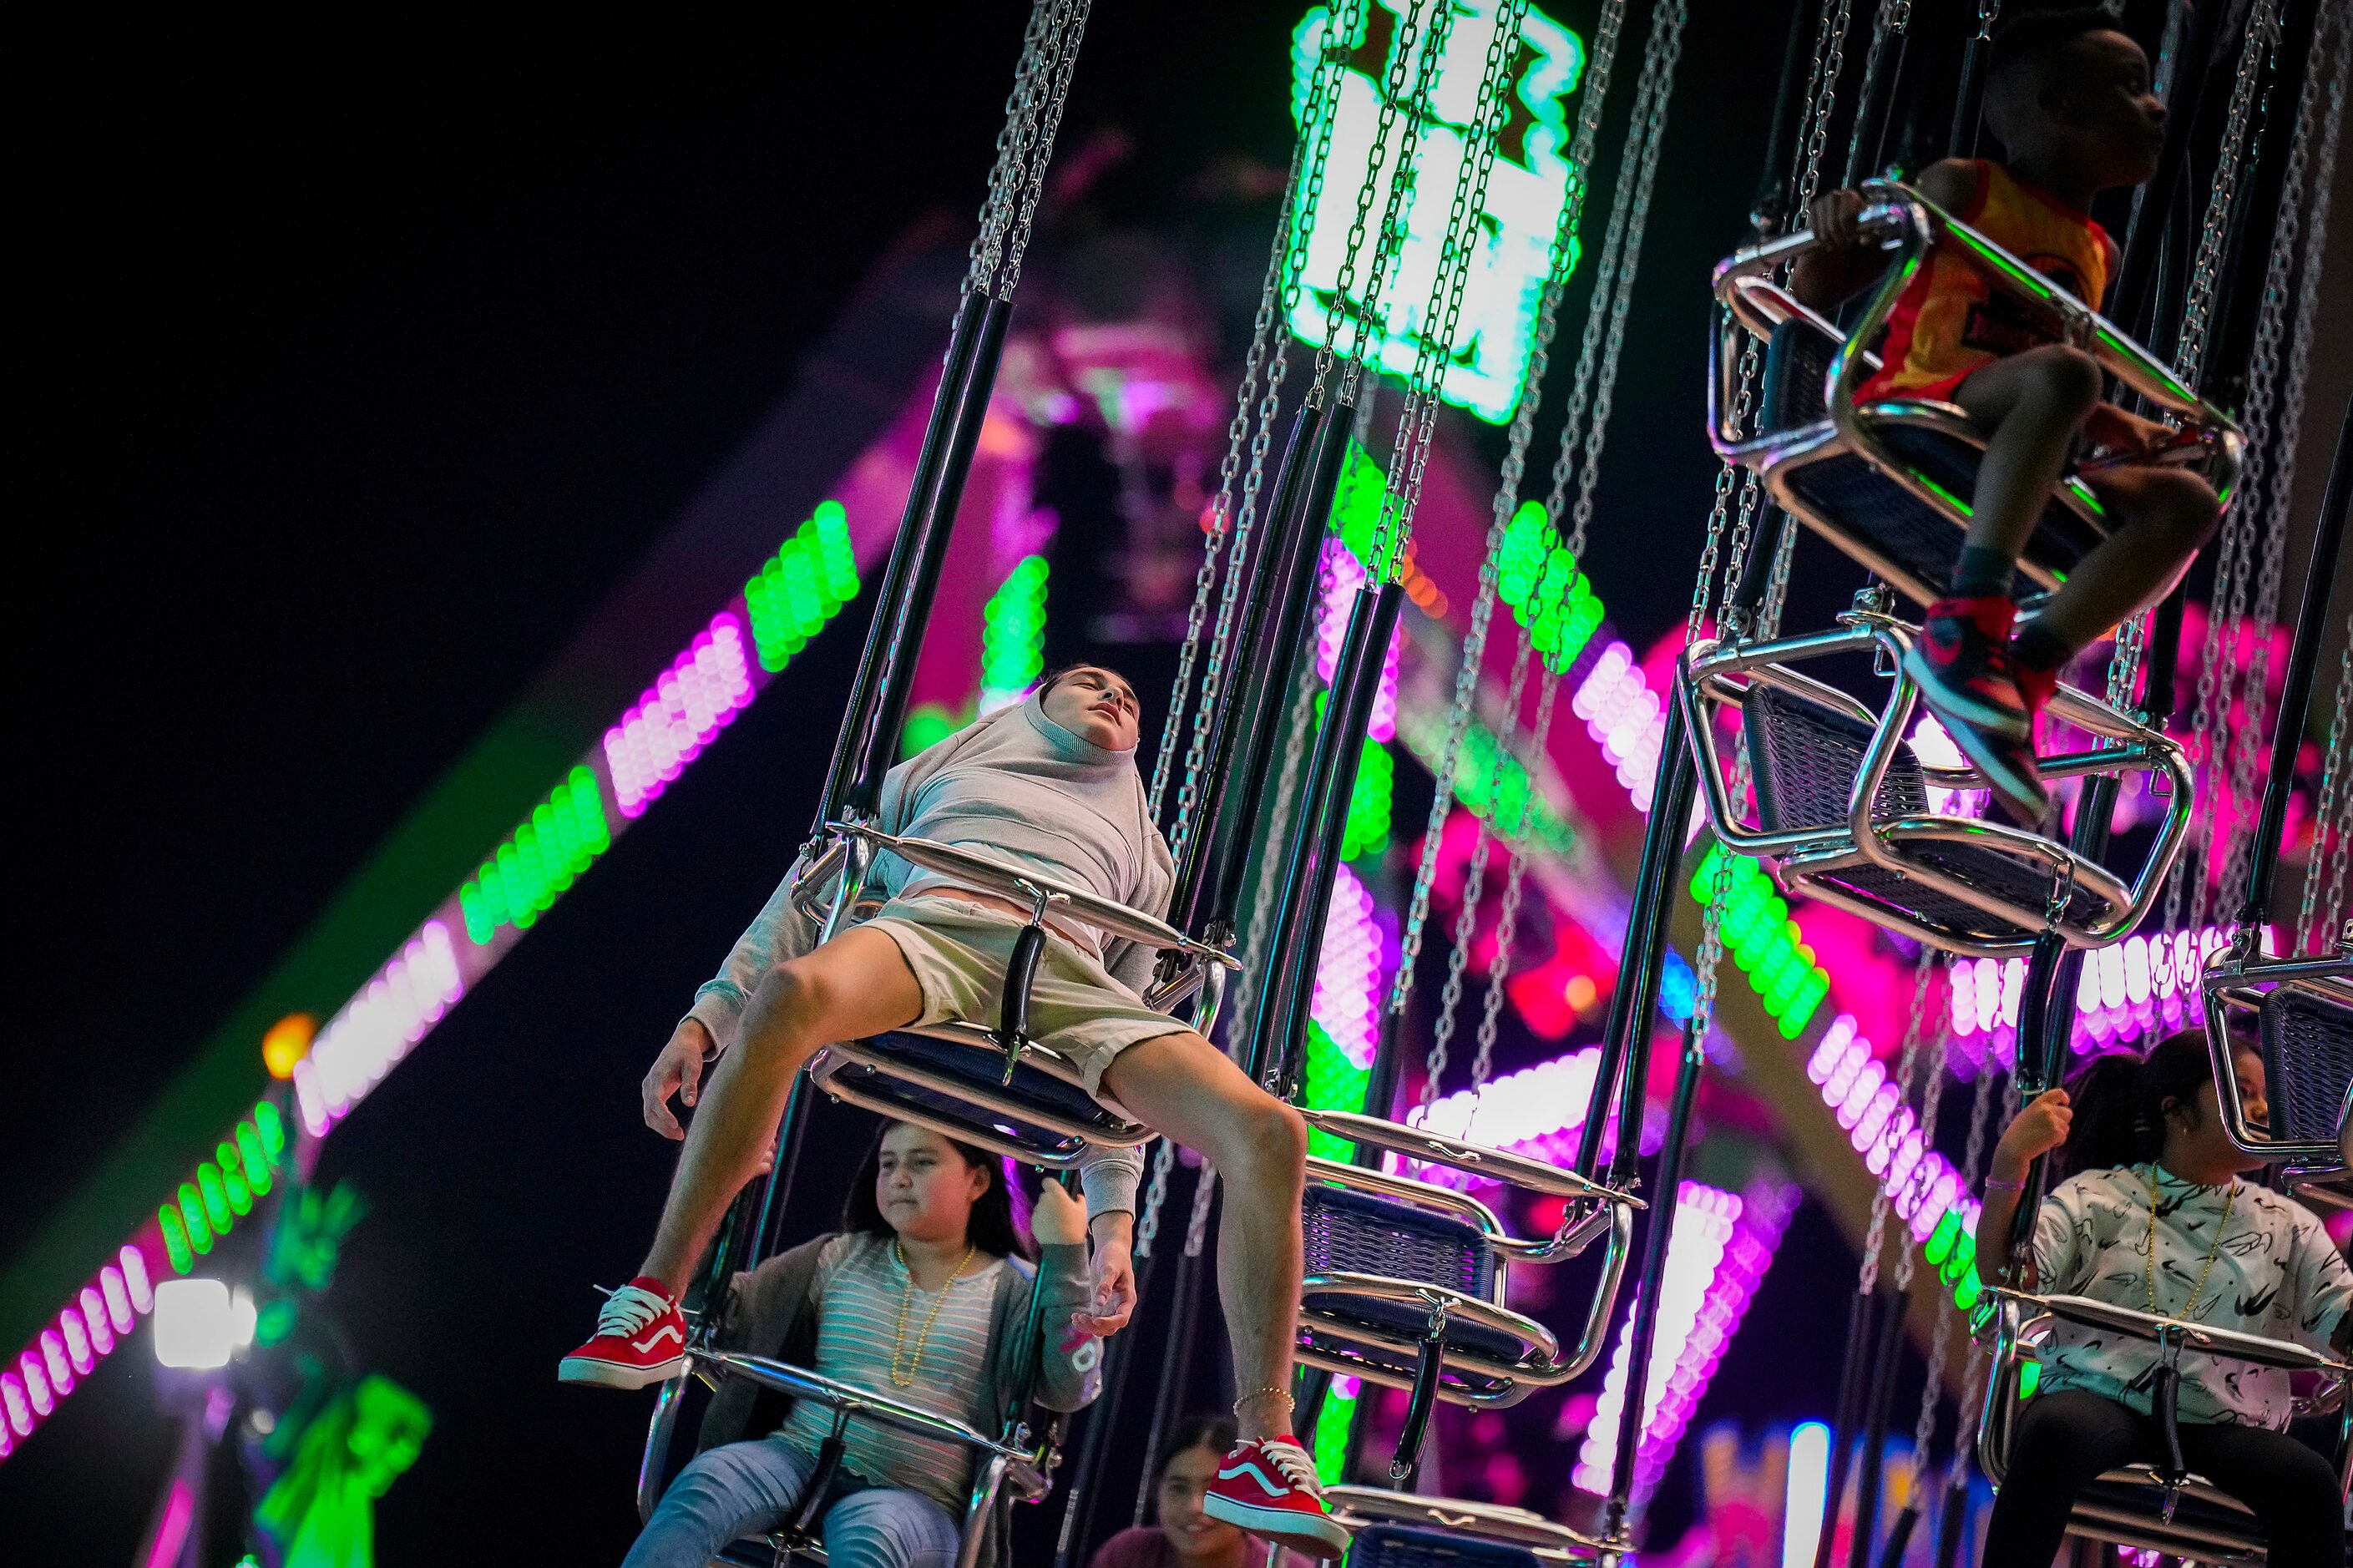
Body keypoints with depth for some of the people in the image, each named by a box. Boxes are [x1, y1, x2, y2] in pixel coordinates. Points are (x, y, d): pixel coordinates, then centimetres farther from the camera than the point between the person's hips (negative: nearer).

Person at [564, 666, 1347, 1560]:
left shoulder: (1140, 847, 38)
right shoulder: (950, 768, 36)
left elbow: (1124, 1051, 28)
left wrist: (1112, 1224, 14)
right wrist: (708, 1016, 9)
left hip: (1071, 983, 2)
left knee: (1267, 1133, -25)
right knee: (794, 991, -41)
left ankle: (1262, 1445, -21)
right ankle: (653, 1302, -33)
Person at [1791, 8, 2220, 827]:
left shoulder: (2096, 254, 23)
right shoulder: (1964, 190, 4)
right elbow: (1815, 290, 1)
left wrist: (2113, 426, 13)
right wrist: (1836, 230, -23)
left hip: (1991, 475, 7)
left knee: (2186, 503, -13)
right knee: (2062, 373, -34)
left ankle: (2022, 675, -26)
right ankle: (1965, 628, -42)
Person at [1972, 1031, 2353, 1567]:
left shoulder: (2286, 1225, 15)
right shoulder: (2098, 1196, 7)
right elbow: (2002, 1279, -8)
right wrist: (2010, 1162, -22)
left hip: (2225, 1425, 2)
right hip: (2099, 1400, -2)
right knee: (2054, 1431, -38)